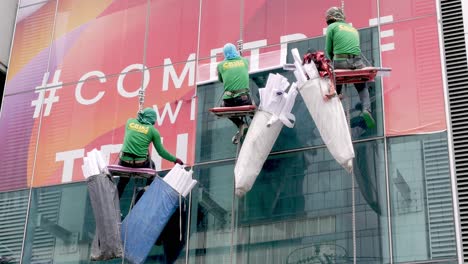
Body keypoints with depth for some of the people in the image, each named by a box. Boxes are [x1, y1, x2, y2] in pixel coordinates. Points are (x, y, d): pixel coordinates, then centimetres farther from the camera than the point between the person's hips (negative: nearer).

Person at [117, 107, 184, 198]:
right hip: (141, 163, -2)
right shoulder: (153, 130, -1)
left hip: (124, 161, 2)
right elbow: (161, 151, 2)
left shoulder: (130, 122, 6)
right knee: (151, 165, 32)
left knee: (123, 181, 29)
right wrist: (175, 160, 14)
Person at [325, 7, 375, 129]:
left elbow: (329, 49, 7)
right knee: (362, 88, 19)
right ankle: (366, 109, -4)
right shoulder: (353, 29, 26)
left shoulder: (332, 27, 10)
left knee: (335, 90, 13)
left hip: (340, 62, -3)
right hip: (356, 62, 3)